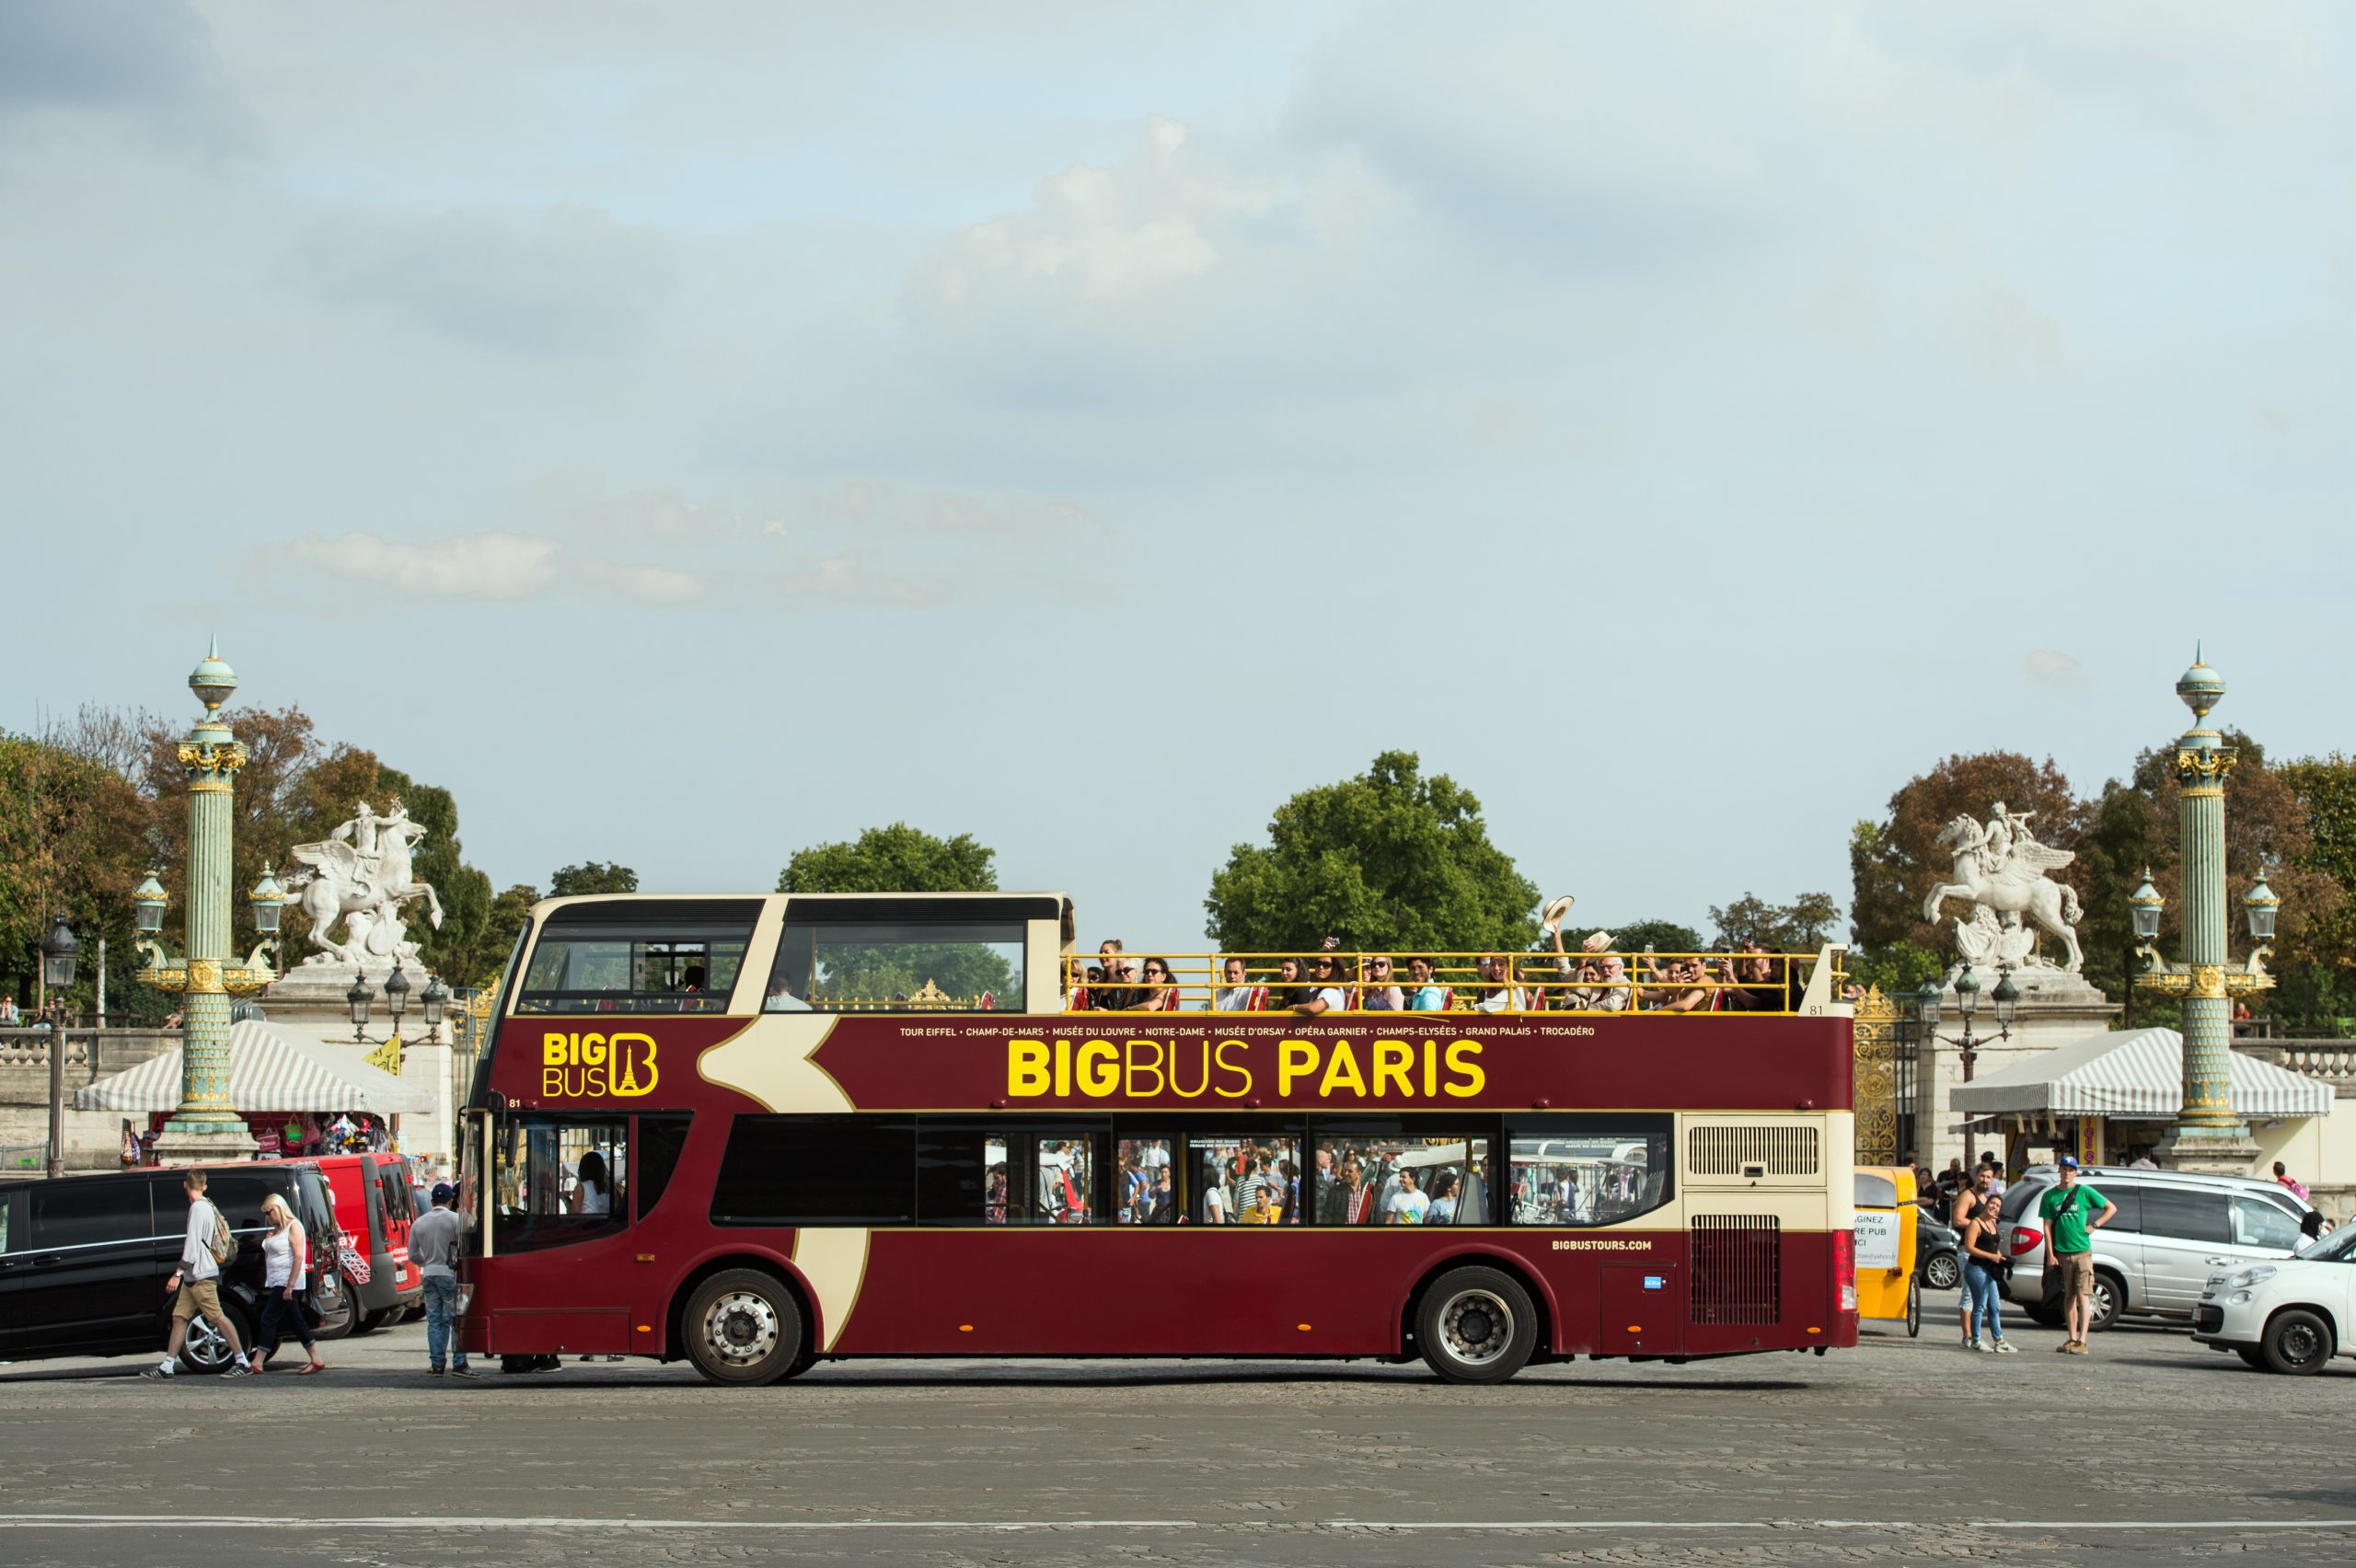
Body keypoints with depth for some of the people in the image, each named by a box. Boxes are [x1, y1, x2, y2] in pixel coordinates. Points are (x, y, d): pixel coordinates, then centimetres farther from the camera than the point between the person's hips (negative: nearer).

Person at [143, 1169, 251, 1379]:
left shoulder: (198, 1208, -13)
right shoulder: (207, 1206, 17)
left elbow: (192, 1245, -20)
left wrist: (178, 1273, -22)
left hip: (202, 1275, -10)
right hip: (194, 1276, 10)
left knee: (218, 1317, -8)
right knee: (179, 1316, 7)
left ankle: (242, 1363, -7)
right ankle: (167, 1366, 7)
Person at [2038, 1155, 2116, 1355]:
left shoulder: (2084, 1192, 0)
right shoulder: (2050, 1196, 7)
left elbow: (2111, 1208, 8)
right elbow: (2048, 1227, 6)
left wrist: (2094, 1226, -3)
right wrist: (2050, 1255, -2)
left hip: (2082, 1252, -3)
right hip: (2062, 1254, 3)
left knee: (2083, 1296, -8)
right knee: (2069, 1296, 9)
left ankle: (2082, 1341, -11)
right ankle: (2072, 1338, 14)